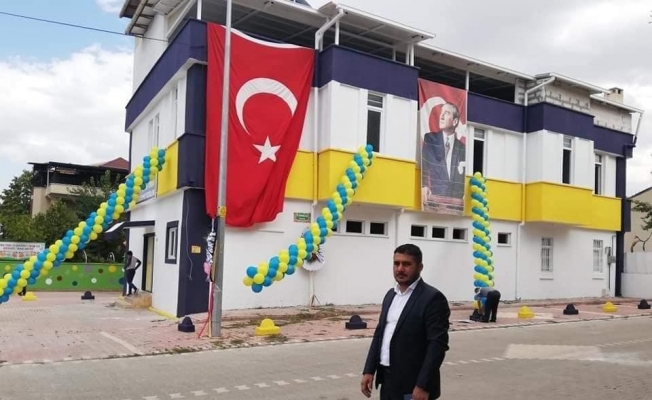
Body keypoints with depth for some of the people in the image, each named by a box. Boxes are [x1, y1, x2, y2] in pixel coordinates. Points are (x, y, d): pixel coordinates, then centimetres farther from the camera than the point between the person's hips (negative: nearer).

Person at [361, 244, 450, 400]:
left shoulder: (433, 298, -12)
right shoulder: (391, 294, 11)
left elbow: (438, 344, -17)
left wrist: (423, 386, -20)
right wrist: (369, 370, 7)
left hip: (412, 386, -7)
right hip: (388, 381, 7)